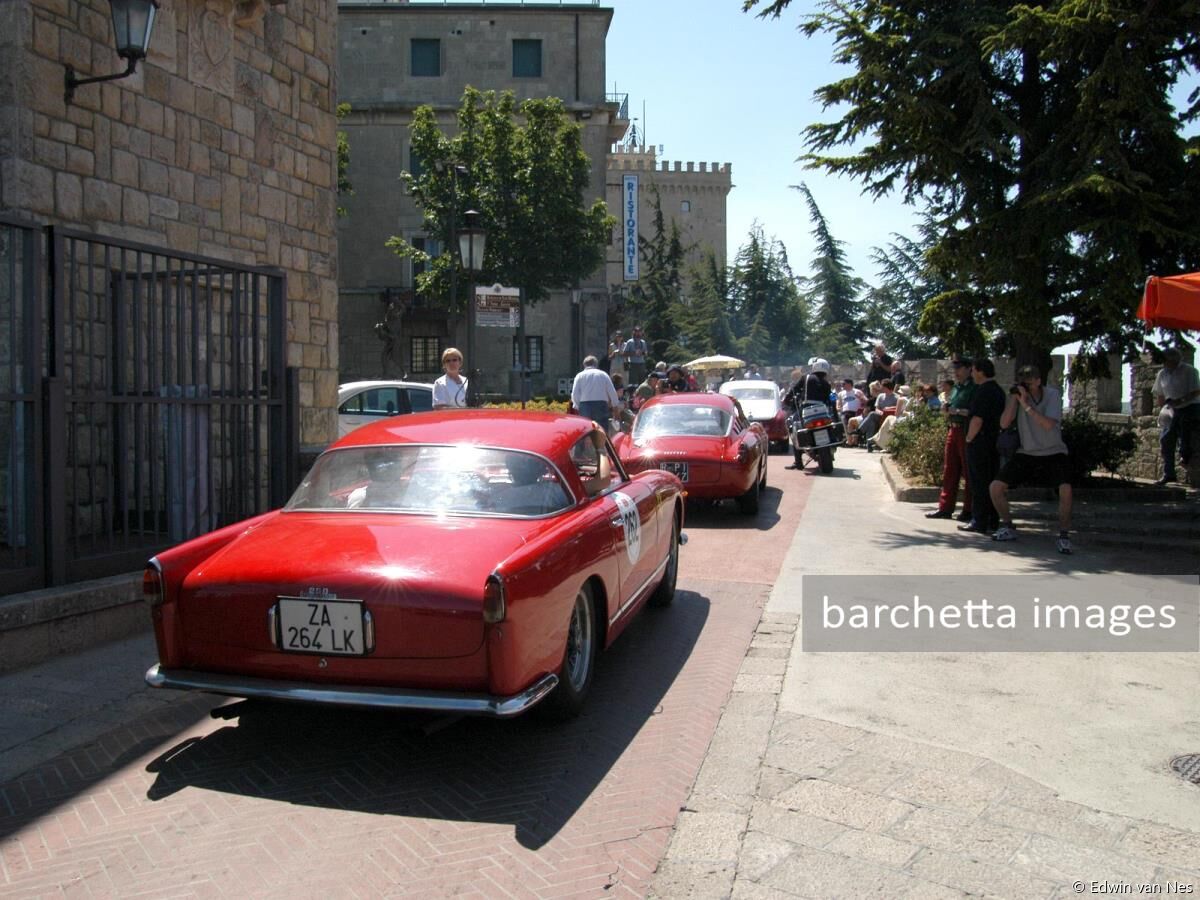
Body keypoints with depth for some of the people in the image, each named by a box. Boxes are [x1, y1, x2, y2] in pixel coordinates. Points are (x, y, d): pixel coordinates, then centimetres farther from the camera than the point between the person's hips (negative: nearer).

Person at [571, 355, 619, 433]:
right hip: (601, 405, 0)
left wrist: (577, 406, 12)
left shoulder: (580, 376, 8)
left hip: (585, 405, 0)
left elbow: (575, 394, -1)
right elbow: (612, 392, 6)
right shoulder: (603, 374, 10)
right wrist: (615, 406, 18)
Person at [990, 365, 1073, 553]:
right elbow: (1004, 423, -15)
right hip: (1026, 453, 4)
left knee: (1065, 489, -28)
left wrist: (1026, 405, -31)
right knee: (995, 487, -8)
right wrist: (1014, 398, -20)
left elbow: (1048, 425, -27)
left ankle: (1064, 536, -10)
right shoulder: (1017, 395, -3)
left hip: (1053, 453, -3)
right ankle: (1008, 528, 13)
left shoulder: (1052, 394, -11)